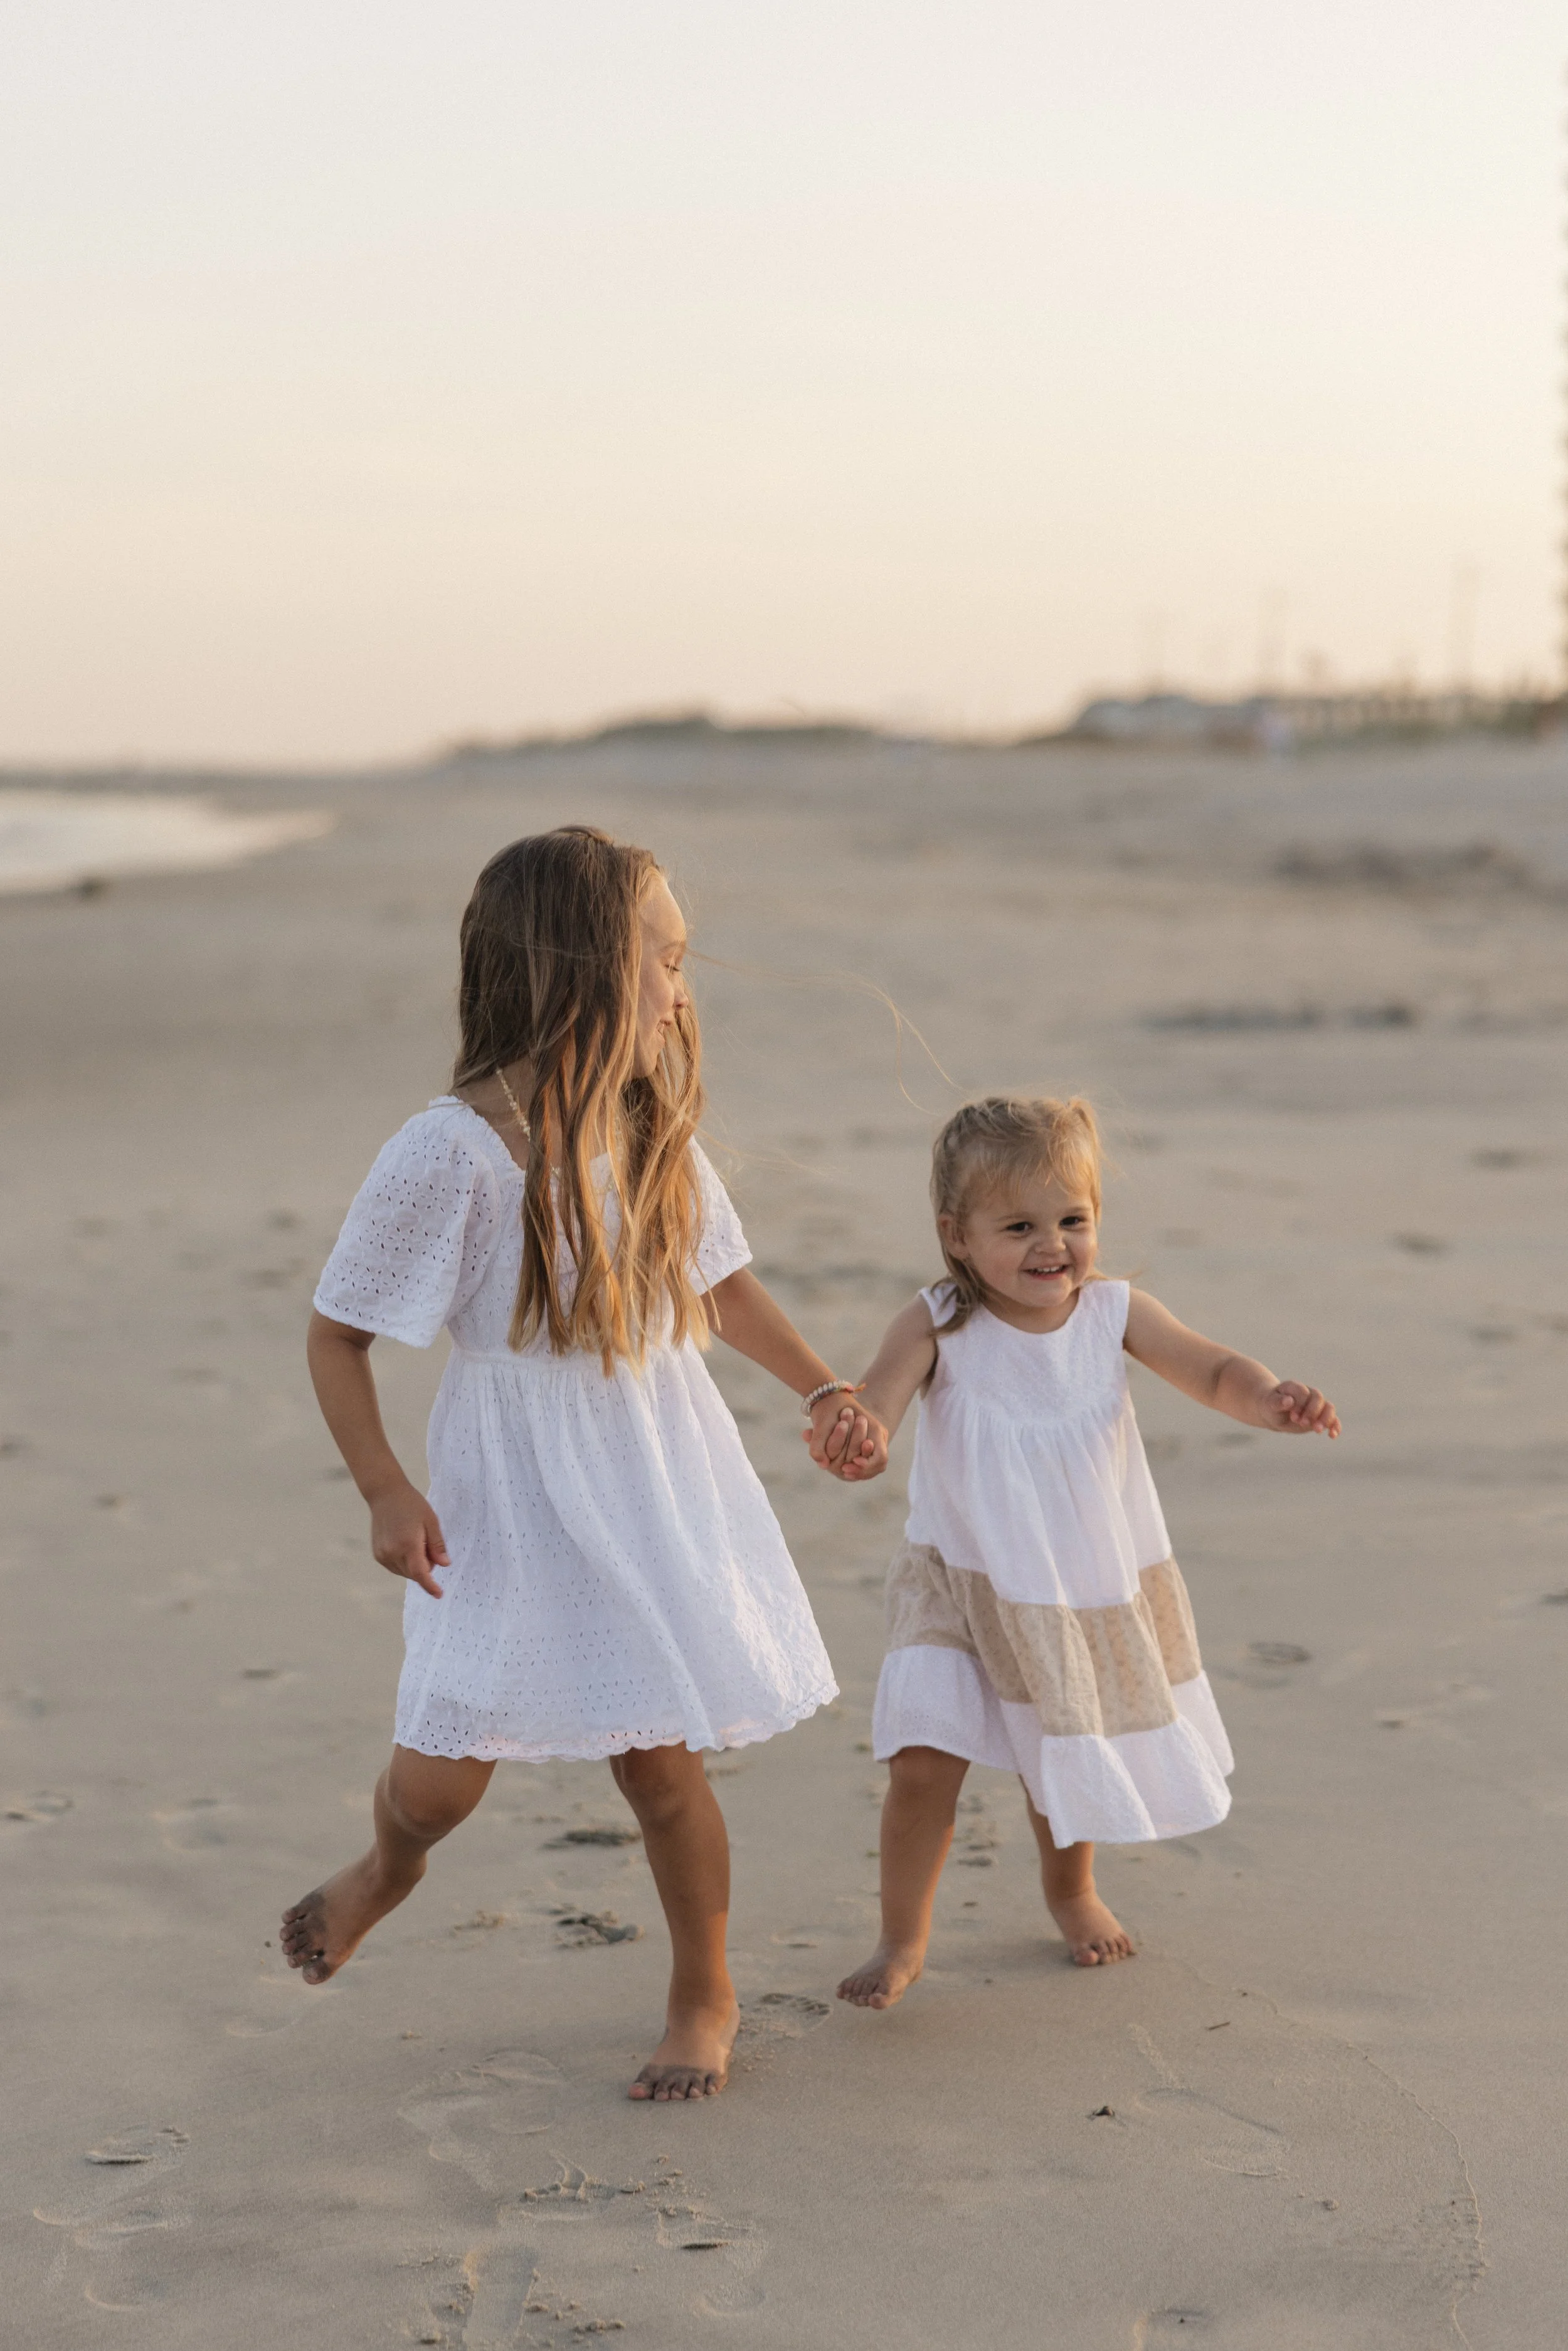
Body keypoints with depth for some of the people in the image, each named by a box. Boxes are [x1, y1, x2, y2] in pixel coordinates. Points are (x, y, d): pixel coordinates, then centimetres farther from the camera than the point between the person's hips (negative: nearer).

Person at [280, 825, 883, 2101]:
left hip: (654, 1489, 4)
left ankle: (705, 1994, 29)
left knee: (661, 1755, 5)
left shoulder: (657, 1134, -1)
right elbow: (339, 1334, -10)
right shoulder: (454, 1152, -18)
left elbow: (722, 1278, 17)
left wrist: (825, 1388, 7)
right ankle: (390, 1866, 36)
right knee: (443, 1774, -3)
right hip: (511, 1502, -3)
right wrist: (386, 1490, -17)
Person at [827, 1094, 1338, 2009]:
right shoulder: (938, 1328, -17)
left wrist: (1271, 1400, -35)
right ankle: (904, 1939, 8)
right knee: (924, 1762, -14)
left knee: (1065, 1761, 19)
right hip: (963, 1588, -2)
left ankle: (1071, 1889, 50)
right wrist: (855, 1436, -54)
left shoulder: (1113, 1311, -10)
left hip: (1091, 1589, 3)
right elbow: (874, 1401, -29)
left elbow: (1213, 1370, -12)